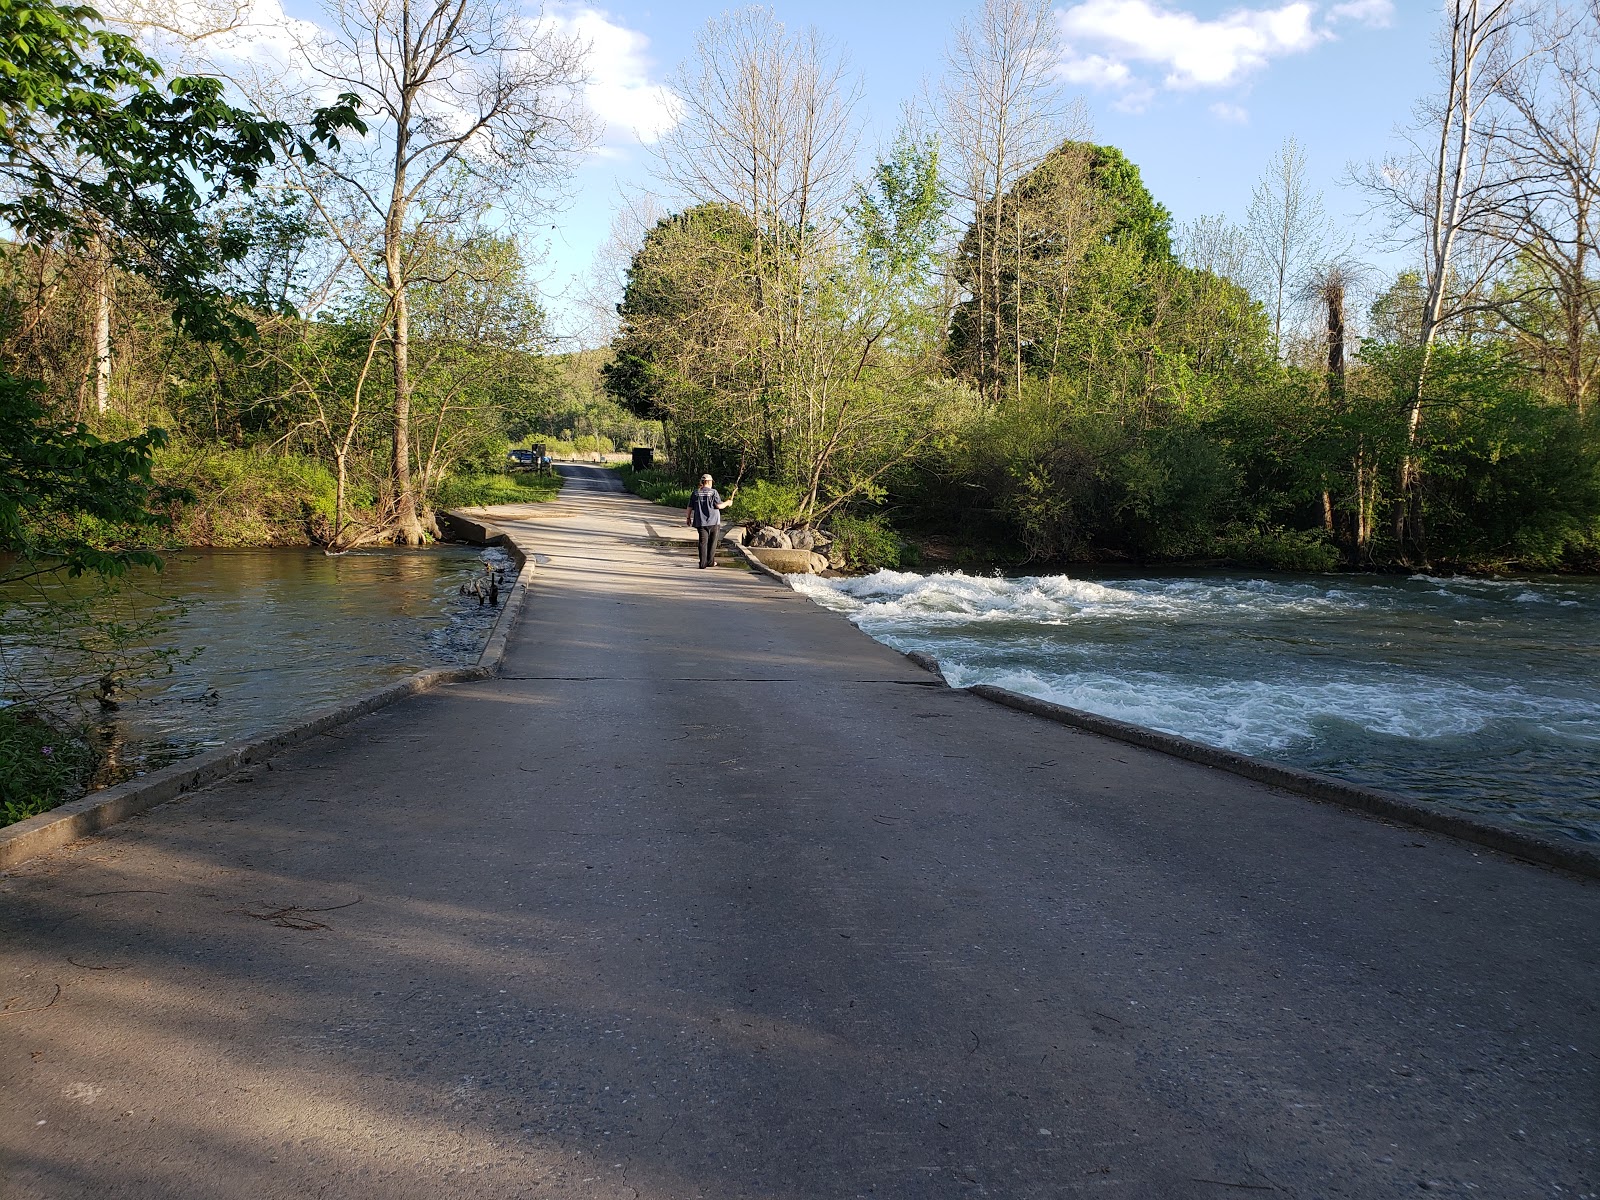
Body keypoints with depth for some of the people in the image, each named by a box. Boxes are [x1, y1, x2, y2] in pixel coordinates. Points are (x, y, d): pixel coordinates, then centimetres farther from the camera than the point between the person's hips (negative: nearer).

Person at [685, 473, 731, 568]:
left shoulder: (696, 493, 3)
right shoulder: (713, 492, -7)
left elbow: (689, 507, 5)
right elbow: (719, 505, -10)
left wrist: (688, 518, 19)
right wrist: (727, 503, 8)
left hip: (700, 522, 2)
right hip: (713, 521, -2)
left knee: (703, 542, 2)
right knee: (712, 542, 13)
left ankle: (703, 563, -4)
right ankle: (710, 561, 17)